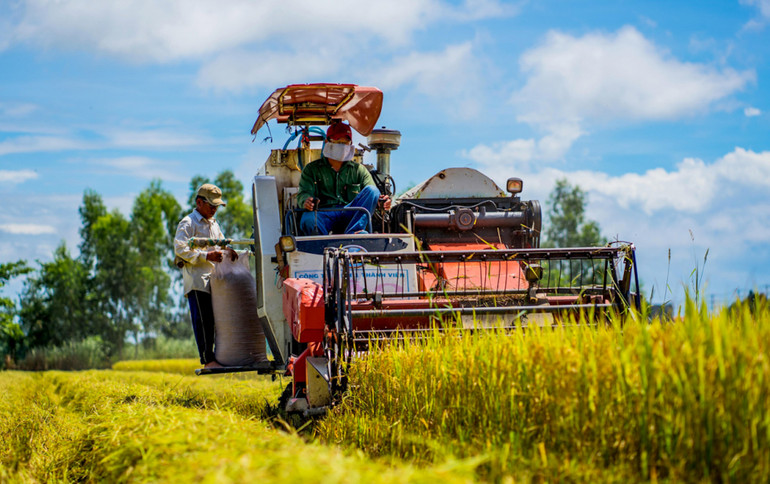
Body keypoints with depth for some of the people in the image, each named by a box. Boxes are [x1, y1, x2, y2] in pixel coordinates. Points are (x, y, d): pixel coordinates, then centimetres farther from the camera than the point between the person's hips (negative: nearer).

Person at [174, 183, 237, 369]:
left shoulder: (213, 224, 24)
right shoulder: (188, 223, -3)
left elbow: (220, 243, 31)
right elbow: (180, 248, -15)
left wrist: (227, 251, 6)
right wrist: (206, 256, -21)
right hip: (197, 279, -8)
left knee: (217, 318, 7)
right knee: (203, 320, -9)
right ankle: (207, 359, -9)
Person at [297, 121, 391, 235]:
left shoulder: (359, 170, 24)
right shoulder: (312, 169, 18)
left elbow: (372, 194, 11)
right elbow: (304, 193, 4)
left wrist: (380, 201, -15)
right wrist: (305, 202, -23)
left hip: (350, 216, 2)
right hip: (323, 215, -2)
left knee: (371, 190, -22)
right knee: (308, 220, -36)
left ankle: (352, 233, -40)